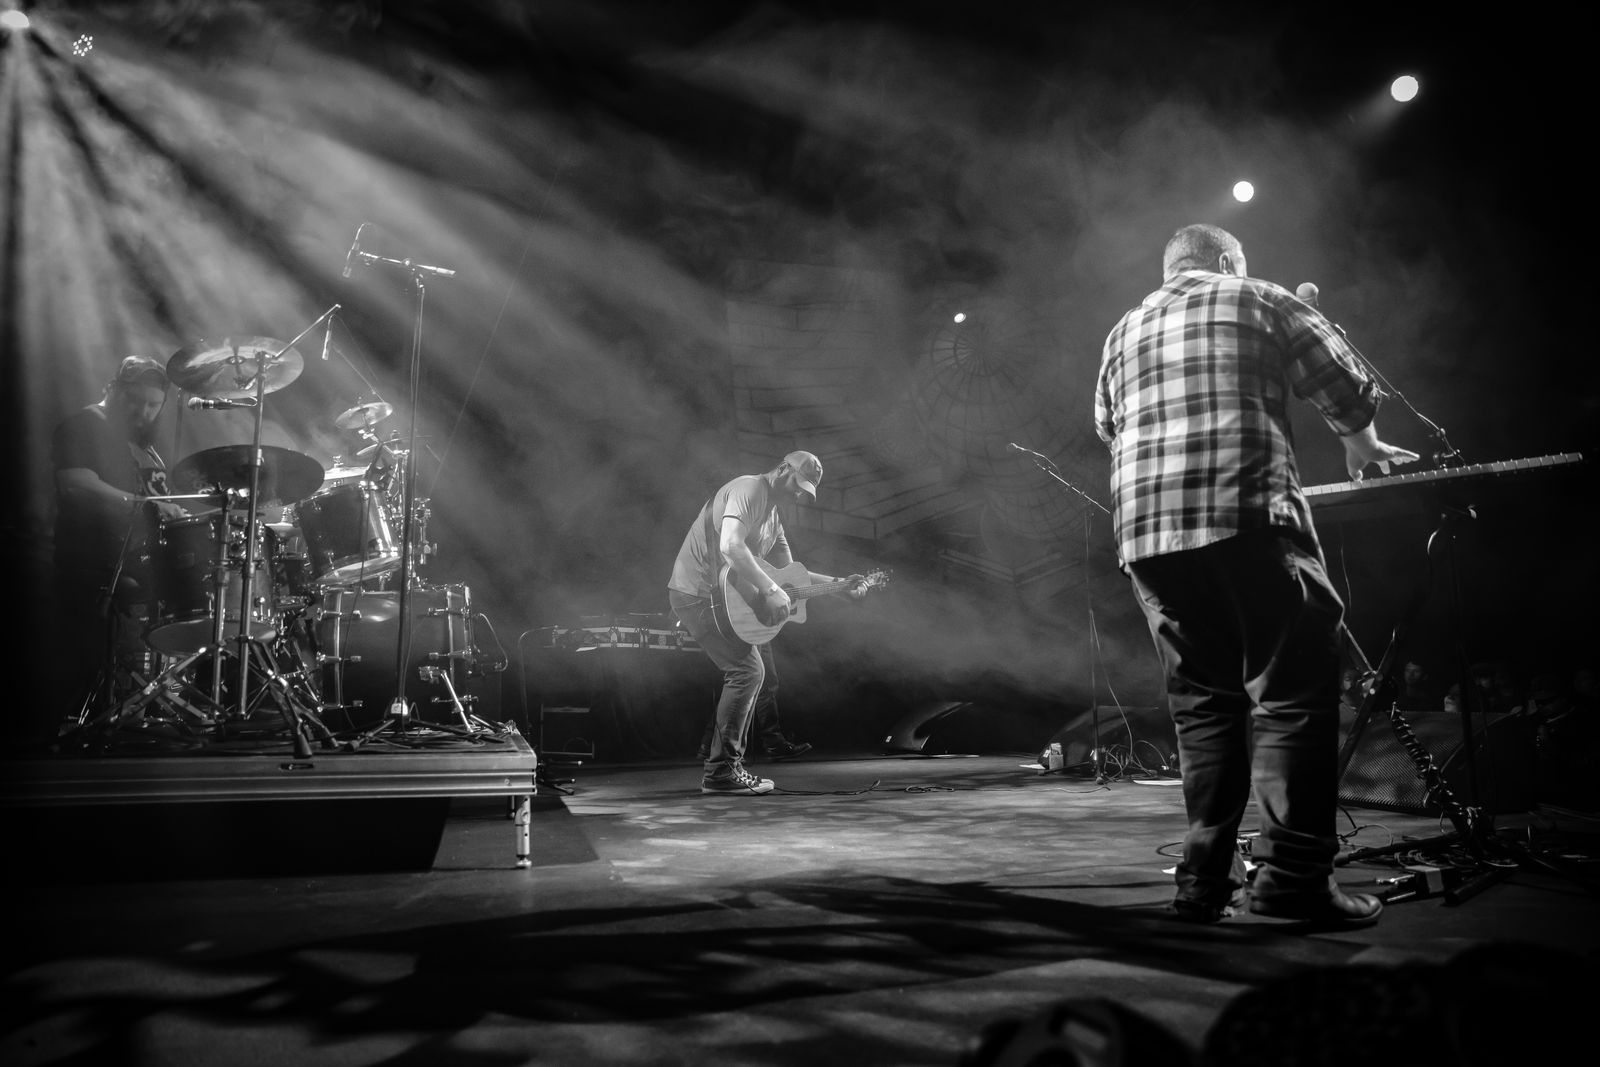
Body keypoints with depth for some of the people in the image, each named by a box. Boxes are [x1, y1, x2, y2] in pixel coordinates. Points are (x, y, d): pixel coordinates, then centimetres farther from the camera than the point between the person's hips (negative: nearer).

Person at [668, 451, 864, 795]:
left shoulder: (772, 515, 18)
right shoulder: (748, 490, -15)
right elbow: (730, 547, -31)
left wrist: (839, 584, 13)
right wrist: (771, 590, -30)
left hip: (721, 596, 11)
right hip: (697, 593, -11)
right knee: (748, 669, -15)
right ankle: (721, 772, -11)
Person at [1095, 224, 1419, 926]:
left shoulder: (1121, 335, 25)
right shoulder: (1258, 301, 13)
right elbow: (1347, 386, 12)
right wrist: (1361, 447, 30)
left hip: (1144, 531, 5)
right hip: (1246, 518, -5)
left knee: (1200, 702, 9)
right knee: (1293, 691, -2)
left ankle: (1207, 880, 9)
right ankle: (1292, 875, -7)